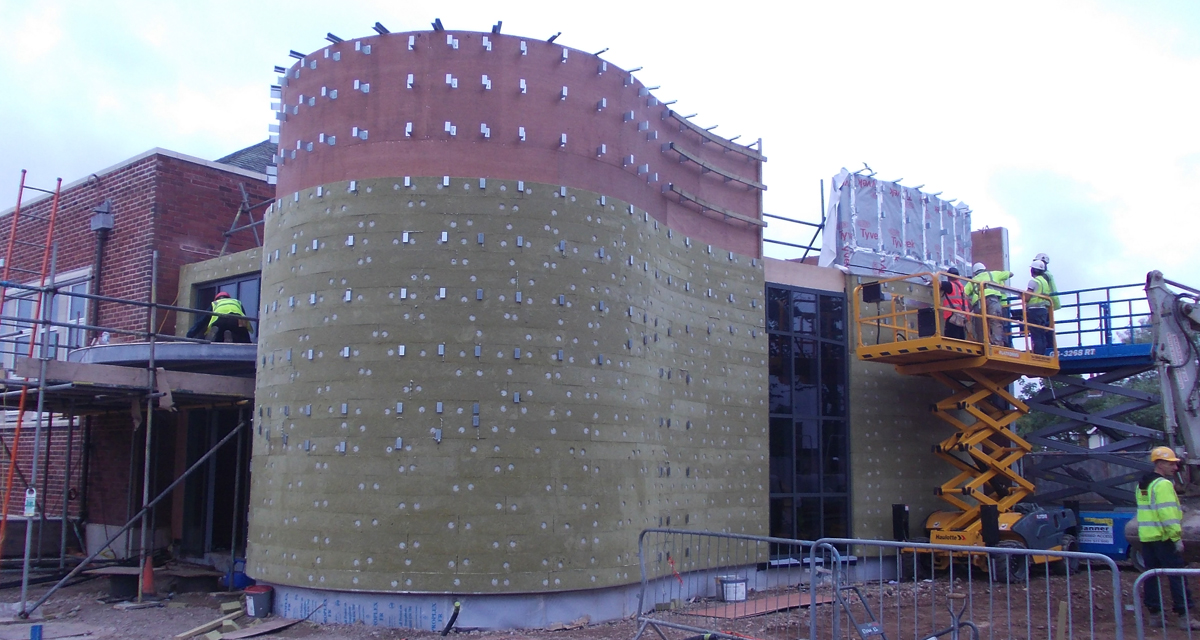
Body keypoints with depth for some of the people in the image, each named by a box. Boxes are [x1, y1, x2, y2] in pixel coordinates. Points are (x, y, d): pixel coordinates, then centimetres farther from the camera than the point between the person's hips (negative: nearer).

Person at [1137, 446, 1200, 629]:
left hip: (1146, 537, 8)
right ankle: (1184, 616, -3)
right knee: (1177, 576, -4)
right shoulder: (1163, 484, -13)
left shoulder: (1142, 485, 16)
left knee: (1151, 575, 10)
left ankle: (1154, 613, 13)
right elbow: (1168, 514, -19)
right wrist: (1177, 537, -19)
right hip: (1164, 538, -8)